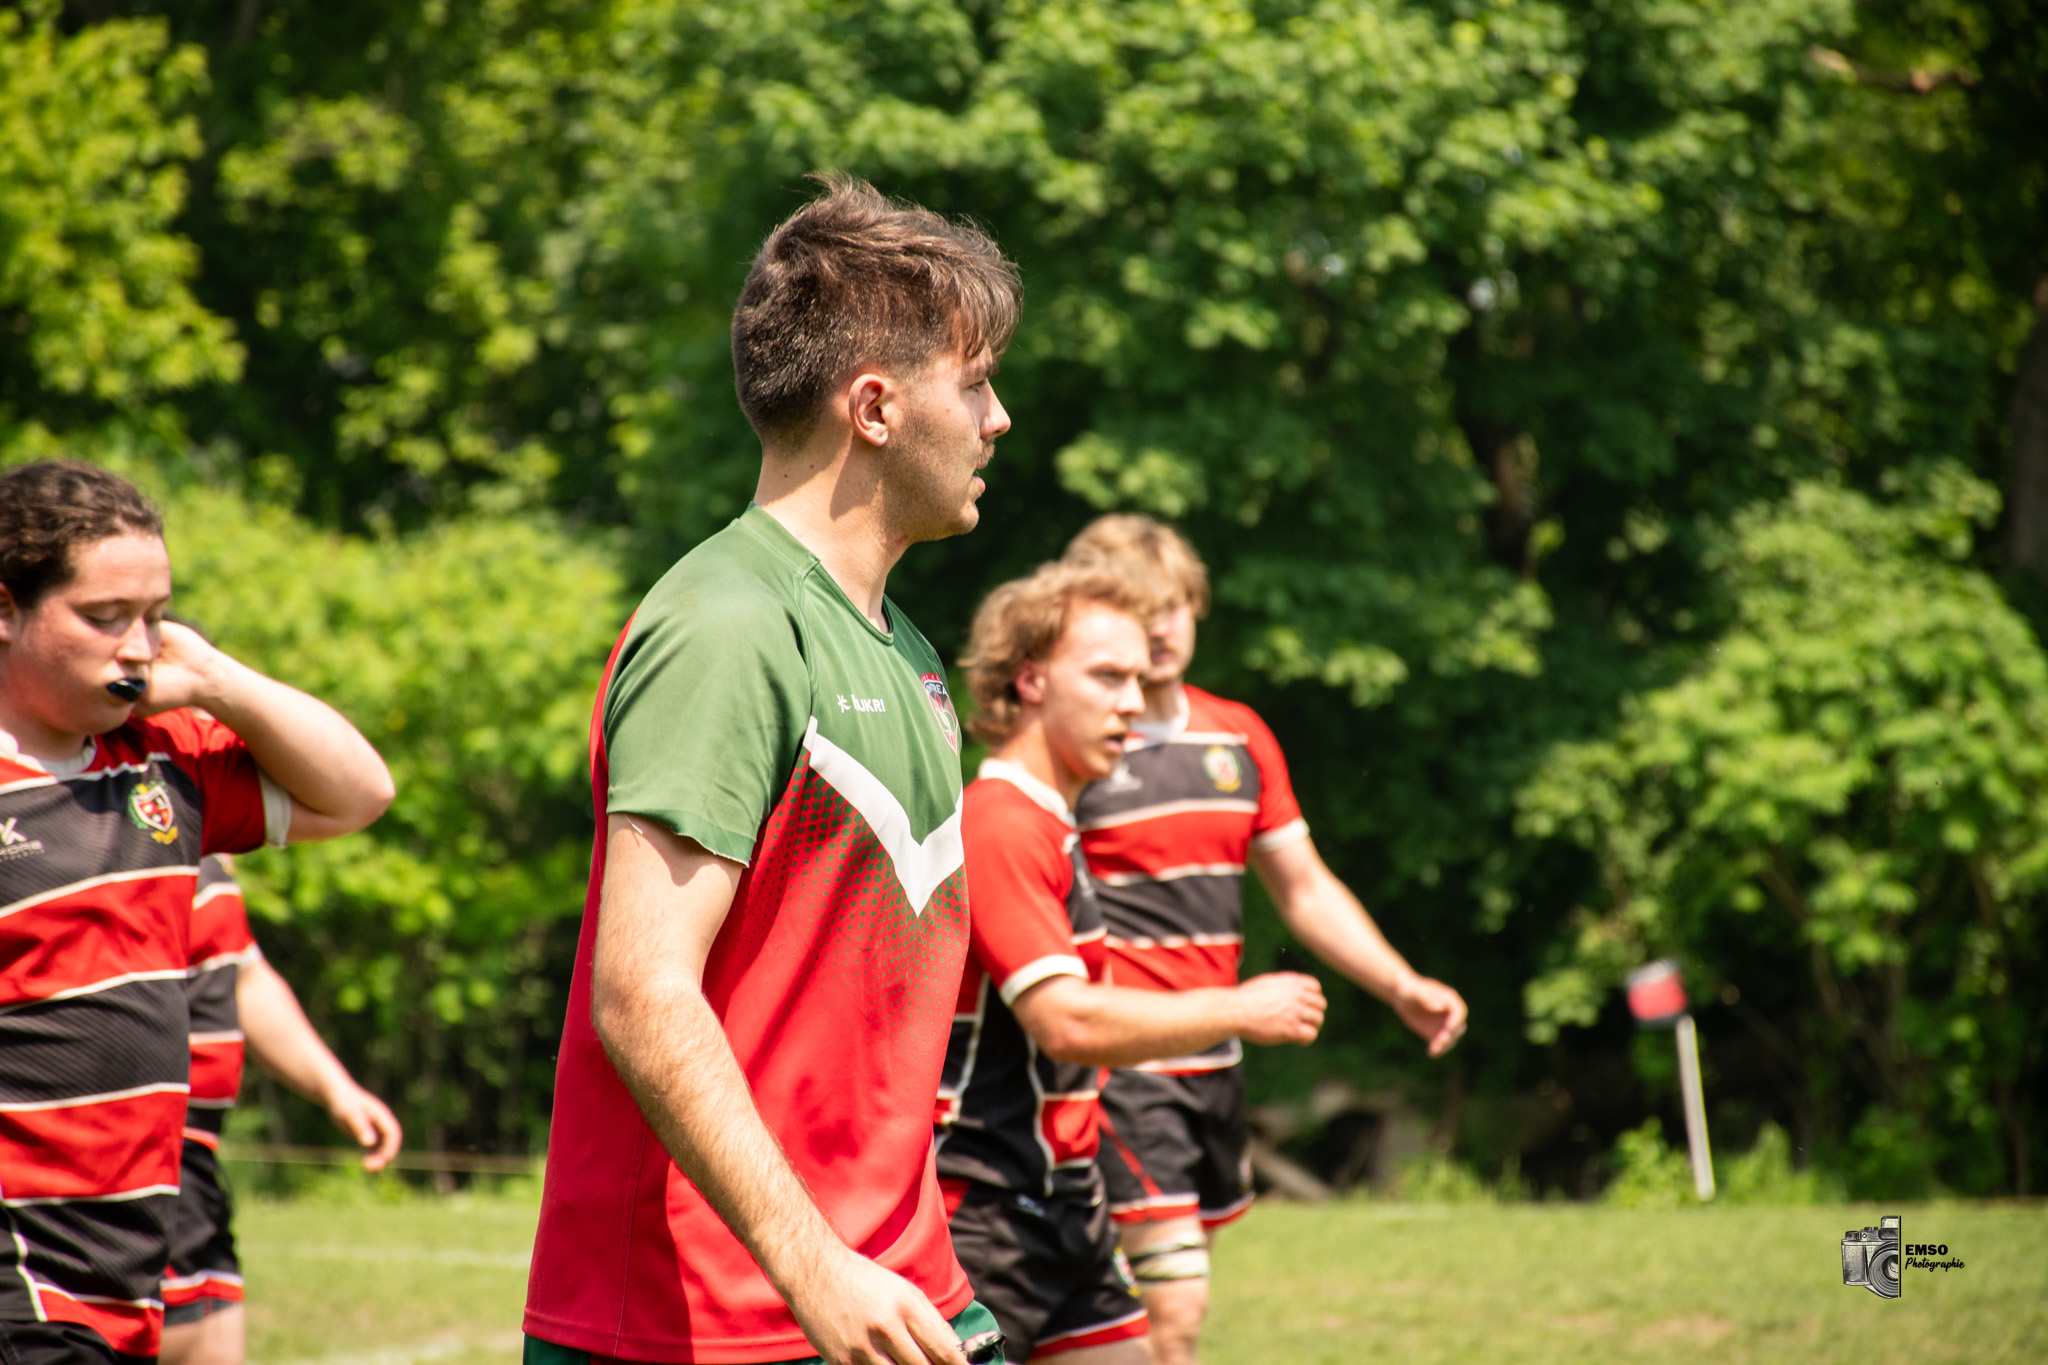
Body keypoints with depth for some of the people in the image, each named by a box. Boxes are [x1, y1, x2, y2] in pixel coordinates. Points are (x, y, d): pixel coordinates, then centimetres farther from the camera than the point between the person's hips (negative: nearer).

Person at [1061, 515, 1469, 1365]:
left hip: (1212, 1065, 7)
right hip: (1116, 1066, -7)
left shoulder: (1239, 738, 13)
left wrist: (1400, 986, 8)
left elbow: (1304, 888, 20)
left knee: (1171, 1296, 11)